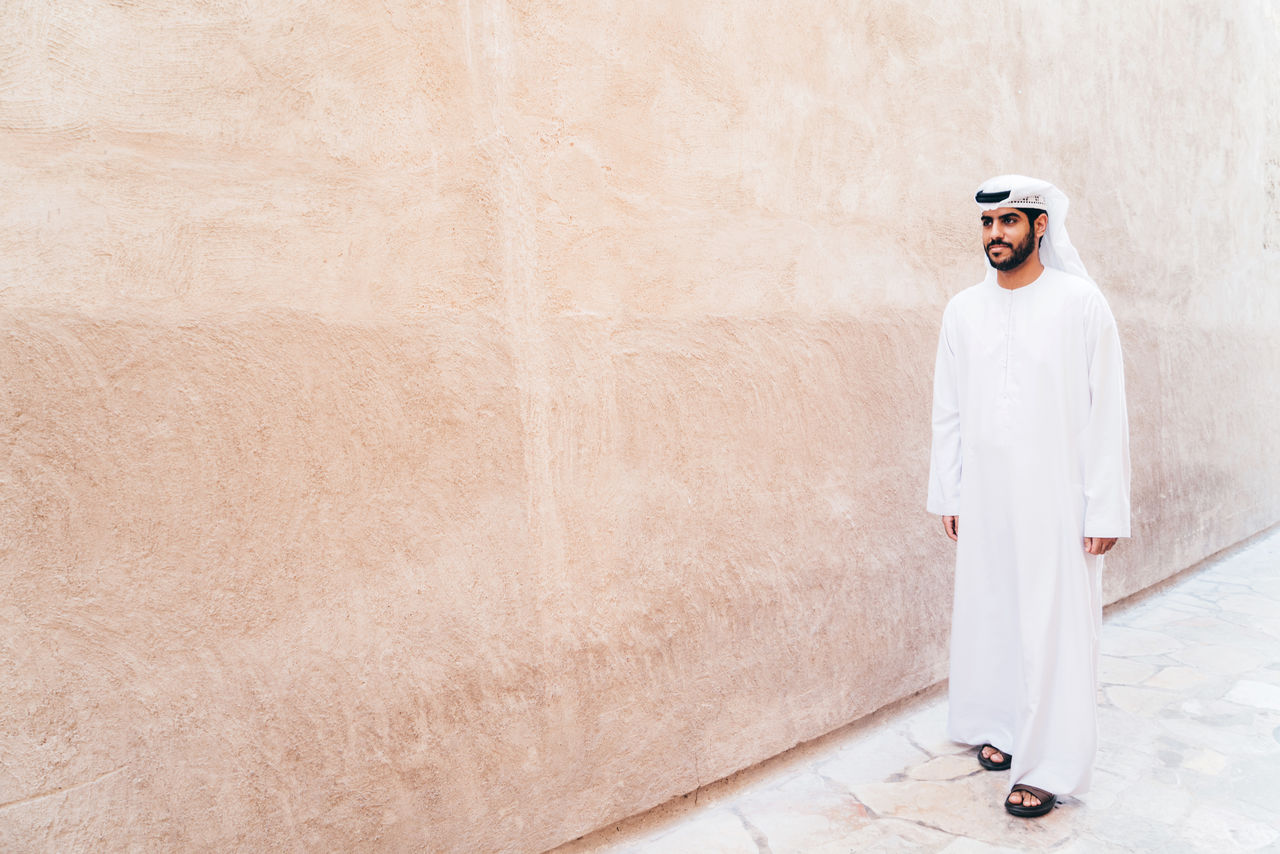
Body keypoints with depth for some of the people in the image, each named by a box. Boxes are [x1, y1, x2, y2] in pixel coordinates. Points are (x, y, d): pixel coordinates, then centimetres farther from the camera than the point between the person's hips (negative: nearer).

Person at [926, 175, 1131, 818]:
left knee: (1053, 627, 0)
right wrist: (946, 493, 8)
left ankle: (1049, 766, 12)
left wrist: (1105, 508, -9)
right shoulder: (963, 310, 6)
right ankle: (1001, 727, 30)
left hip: (1056, 500, -4)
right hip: (984, 500, 4)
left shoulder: (1080, 303, -5)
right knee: (989, 614, 12)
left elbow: (1106, 411, -6)